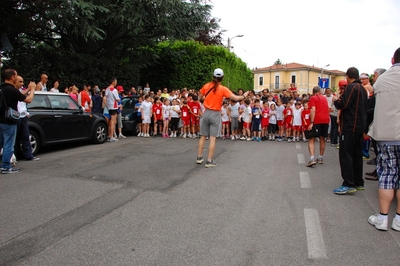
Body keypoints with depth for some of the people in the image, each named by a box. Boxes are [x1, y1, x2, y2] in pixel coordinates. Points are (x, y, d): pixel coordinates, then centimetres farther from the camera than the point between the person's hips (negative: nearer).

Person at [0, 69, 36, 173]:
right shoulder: (11, 90, -18)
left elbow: (19, 95, 17)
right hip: (9, 122, -8)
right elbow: (29, 99, -12)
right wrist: (32, 89, 3)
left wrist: (28, 89, 21)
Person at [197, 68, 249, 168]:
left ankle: (199, 157, 20)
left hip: (206, 113, 3)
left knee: (203, 136, 13)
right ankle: (209, 161, 1)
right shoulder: (223, 89, -10)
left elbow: (200, 97, 12)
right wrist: (244, 96, 5)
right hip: (215, 115, -3)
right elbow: (235, 98, -13)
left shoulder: (206, 86, -1)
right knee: (212, 138, 0)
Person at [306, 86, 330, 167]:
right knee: (322, 139, 15)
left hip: (316, 120, -5)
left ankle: (312, 159, -21)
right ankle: (321, 158, 22)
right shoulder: (324, 98, 18)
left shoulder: (312, 98, 1)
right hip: (325, 120, 5)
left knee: (311, 139, -5)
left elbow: (313, 110, -13)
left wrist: (311, 123, -17)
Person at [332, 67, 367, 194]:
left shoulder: (352, 87, -13)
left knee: (345, 155, -7)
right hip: (360, 126, 9)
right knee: (357, 155, 13)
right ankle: (358, 183, 19)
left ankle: (349, 184, -8)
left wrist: (335, 100, 0)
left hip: (350, 127, -9)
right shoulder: (363, 89, 16)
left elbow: (342, 105, -20)